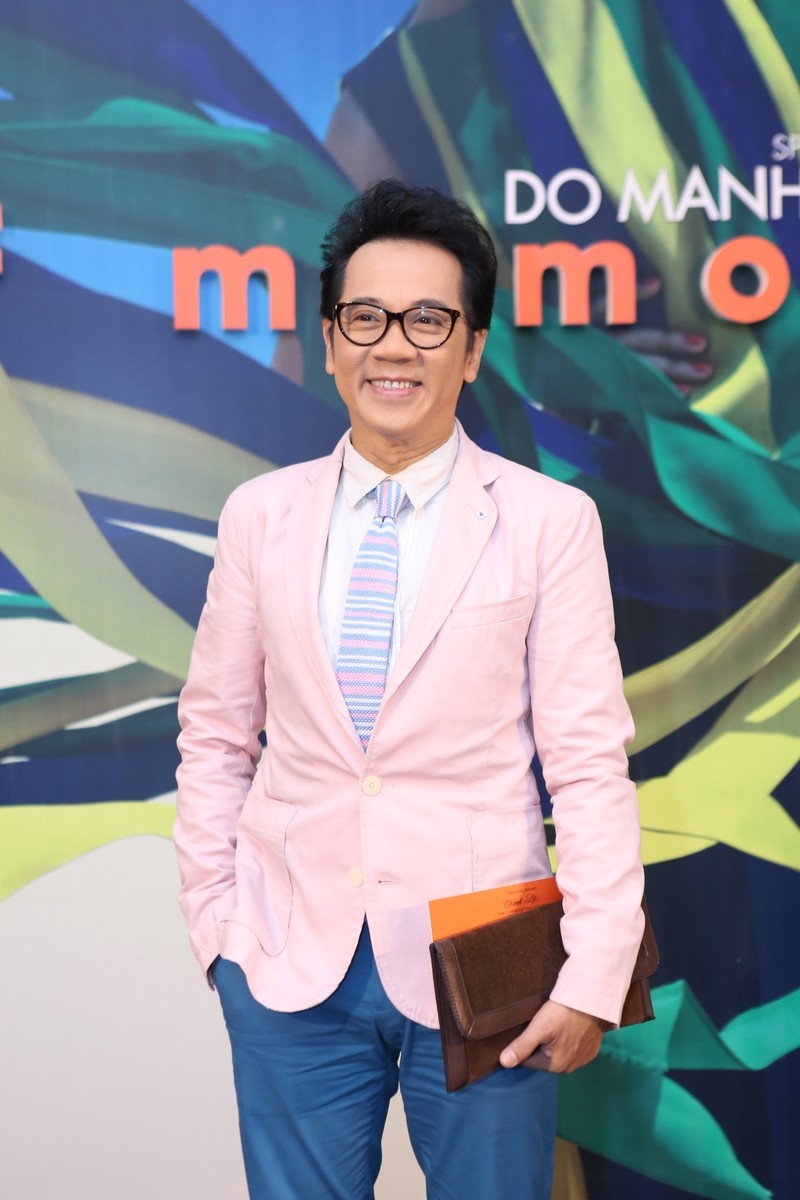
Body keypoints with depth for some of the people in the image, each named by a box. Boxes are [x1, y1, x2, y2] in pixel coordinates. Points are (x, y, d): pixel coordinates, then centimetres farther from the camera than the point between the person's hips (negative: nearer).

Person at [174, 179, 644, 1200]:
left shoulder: (549, 521, -4)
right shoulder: (260, 515, 4)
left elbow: (588, 760, -6)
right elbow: (214, 737, 9)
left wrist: (595, 972, -10)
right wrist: (215, 918, 3)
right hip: (293, 967, 2)